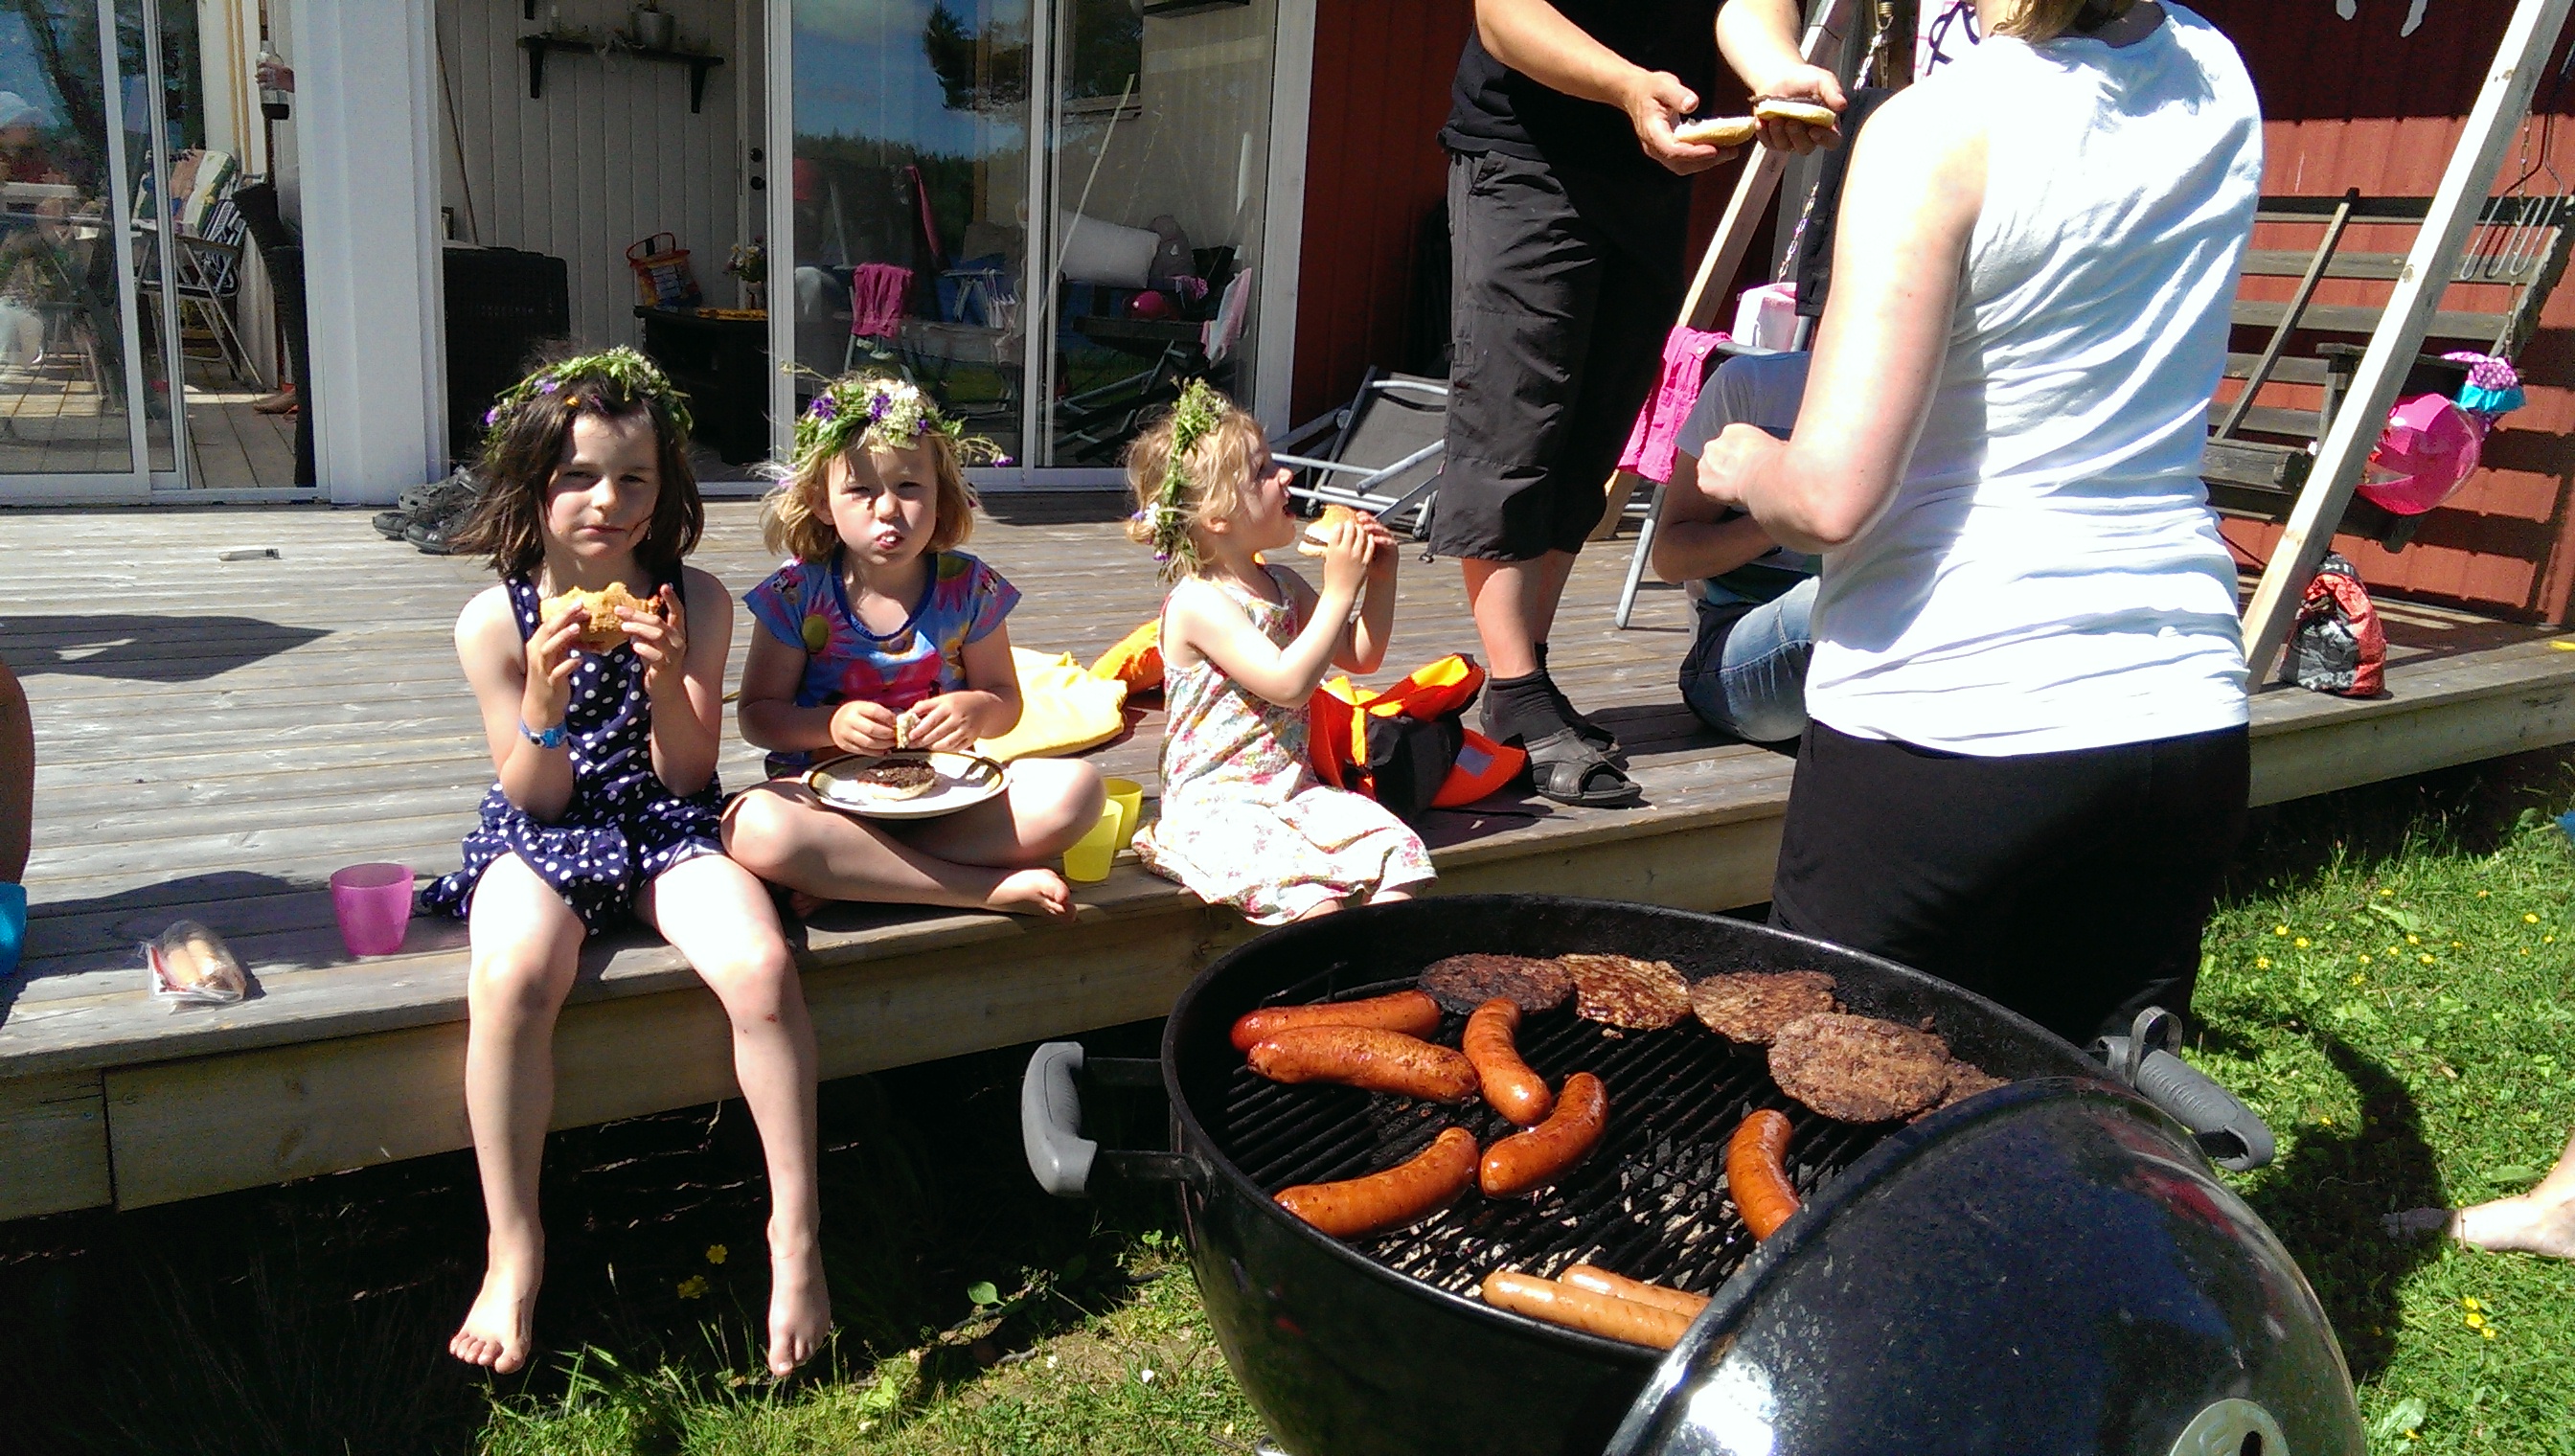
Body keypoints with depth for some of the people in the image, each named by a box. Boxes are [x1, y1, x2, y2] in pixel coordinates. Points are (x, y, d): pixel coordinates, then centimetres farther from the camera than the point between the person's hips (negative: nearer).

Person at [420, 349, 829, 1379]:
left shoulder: (694, 601, -2)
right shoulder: (495, 619, -4)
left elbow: (687, 775, -2)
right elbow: (534, 797, -2)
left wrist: (667, 681, -20)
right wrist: (545, 704, -21)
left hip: (666, 827, 1)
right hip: (543, 830, 0)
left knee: (761, 970, -29)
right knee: (509, 980, -33)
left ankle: (795, 1232, -13)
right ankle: (514, 1251, -15)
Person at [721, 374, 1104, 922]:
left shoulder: (968, 587, -1)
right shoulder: (797, 593, -4)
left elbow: (1005, 697, 8)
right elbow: (757, 713, 1)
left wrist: (977, 709, -16)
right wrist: (830, 724, -19)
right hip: (831, 795, -2)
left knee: (1078, 788, -23)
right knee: (755, 826, -36)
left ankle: (846, 879, -23)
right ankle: (992, 888, -29)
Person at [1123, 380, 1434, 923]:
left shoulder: (1282, 585, 13)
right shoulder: (1197, 601, -14)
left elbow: (1360, 655, 21)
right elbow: (1288, 683, -23)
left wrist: (1380, 577, 7)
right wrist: (1340, 590, -19)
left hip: (1294, 787, 8)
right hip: (1215, 802, -8)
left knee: (1397, 848, -15)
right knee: (1310, 894, -31)